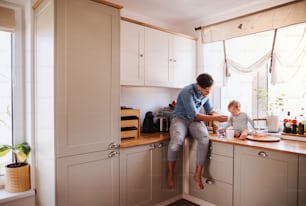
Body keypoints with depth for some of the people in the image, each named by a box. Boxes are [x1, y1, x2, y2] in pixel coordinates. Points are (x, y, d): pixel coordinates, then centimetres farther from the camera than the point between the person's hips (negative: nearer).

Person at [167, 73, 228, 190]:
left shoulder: (206, 93, 3)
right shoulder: (187, 92, -20)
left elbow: (209, 111, 16)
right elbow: (194, 115, -24)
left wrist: (220, 116, -4)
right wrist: (215, 118, -24)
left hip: (195, 119, 5)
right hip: (180, 118, -5)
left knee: (205, 138, -30)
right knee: (176, 140, -38)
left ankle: (198, 175, -16)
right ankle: (170, 173, -13)